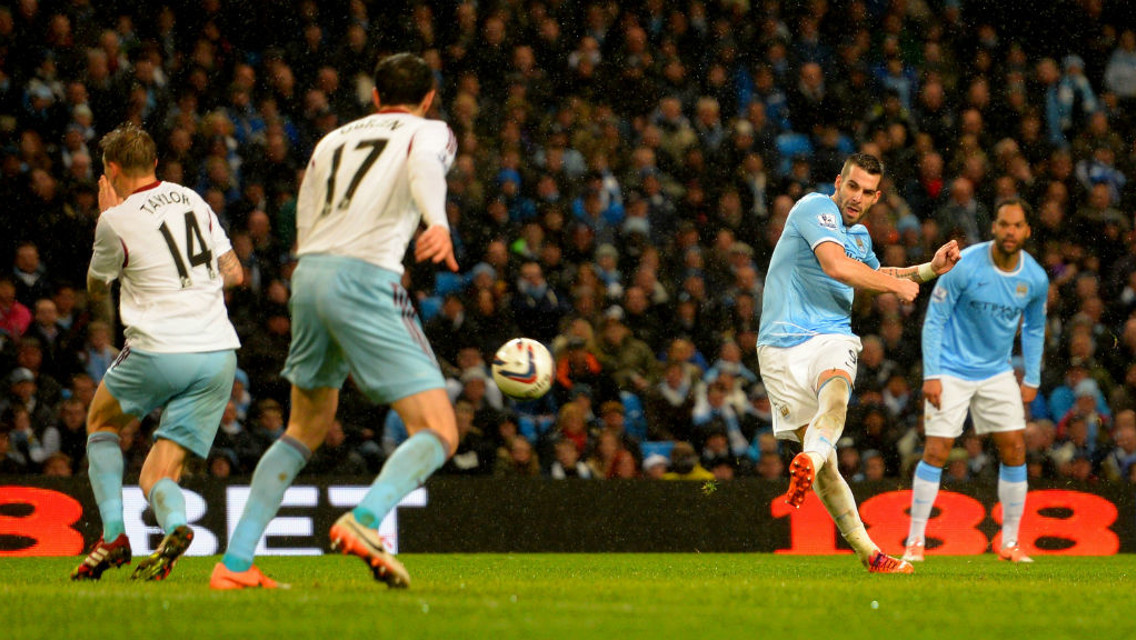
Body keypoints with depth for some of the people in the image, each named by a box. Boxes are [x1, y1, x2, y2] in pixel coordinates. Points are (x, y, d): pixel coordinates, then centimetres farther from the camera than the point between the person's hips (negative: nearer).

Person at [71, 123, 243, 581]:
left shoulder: (117, 221, -4)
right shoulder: (192, 200, 13)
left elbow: (96, 290, 14)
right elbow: (233, 273, 17)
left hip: (160, 350, -4)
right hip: (219, 354, 5)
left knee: (102, 423, 26)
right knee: (156, 478, 7)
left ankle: (113, 534, 9)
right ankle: (174, 526, -29)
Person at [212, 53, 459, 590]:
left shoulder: (333, 140, 26)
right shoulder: (429, 132, 11)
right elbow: (425, 165, -14)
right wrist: (438, 223, -33)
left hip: (308, 277, 6)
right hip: (366, 279, -6)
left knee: (306, 429, 23)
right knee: (438, 433, -7)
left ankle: (235, 561, 16)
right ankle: (363, 520, -33)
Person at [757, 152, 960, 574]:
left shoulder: (859, 235, 18)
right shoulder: (816, 209, -6)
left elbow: (872, 275, 39)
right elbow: (836, 266, -21)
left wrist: (929, 269, 28)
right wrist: (896, 284, -8)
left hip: (831, 337, 6)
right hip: (783, 345, -6)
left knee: (835, 395, -30)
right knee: (824, 462, -11)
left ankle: (808, 461, -52)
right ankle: (864, 550, -10)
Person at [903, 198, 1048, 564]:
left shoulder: (1035, 279, -4)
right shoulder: (964, 266, -17)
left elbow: (1034, 329, 13)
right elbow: (934, 319, -11)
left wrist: (1032, 380, 8)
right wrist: (931, 375, -16)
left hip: (997, 374, 4)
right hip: (952, 372, -4)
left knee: (1014, 450, -2)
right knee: (936, 452, -10)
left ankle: (1010, 543, 9)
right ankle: (915, 541, -2)